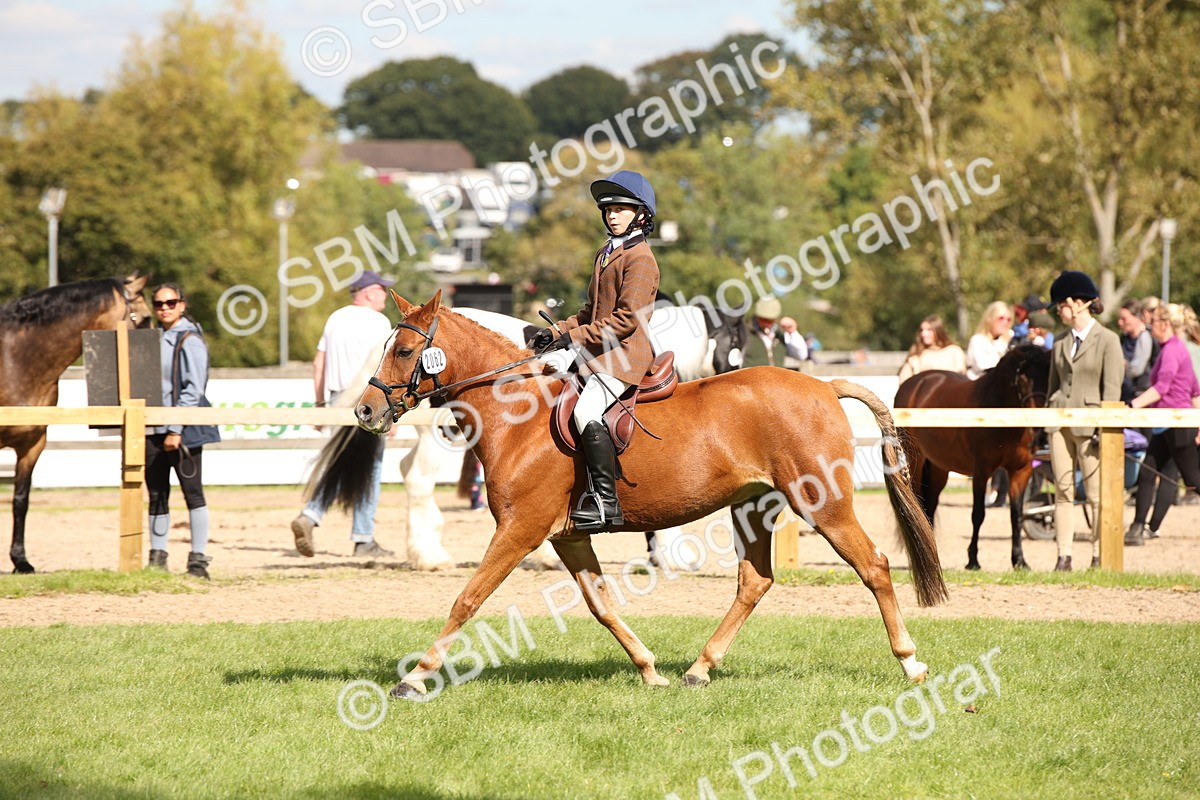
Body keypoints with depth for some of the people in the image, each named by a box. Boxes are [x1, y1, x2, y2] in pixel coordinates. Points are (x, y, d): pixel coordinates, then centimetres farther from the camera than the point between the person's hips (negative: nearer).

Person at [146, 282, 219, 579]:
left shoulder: (190, 340, -7)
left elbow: (193, 390, -14)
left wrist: (177, 430, -18)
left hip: (183, 430, -7)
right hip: (153, 429, 7)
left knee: (193, 493, -4)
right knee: (157, 495, 9)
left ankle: (199, 560, -2)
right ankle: (157, 558, 15)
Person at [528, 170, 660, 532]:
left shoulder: (640, 258, -11)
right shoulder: (605, 254, 19)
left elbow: (627, 318, -19)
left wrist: (575, 337, -18)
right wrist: (556, 331, 13)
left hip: (623, 355, -11)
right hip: (598, 354, 11)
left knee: (587, 412, -29)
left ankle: (606, 501, -30)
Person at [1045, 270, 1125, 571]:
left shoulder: (1107, 340, -3)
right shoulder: (1060, 343, 14)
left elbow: (1112, 390, -7)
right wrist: (1048, 420, 12)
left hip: (1090, 422, -5)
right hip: (1060, 422, 5)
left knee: (1096, 494, -2)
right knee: (1063, 491, 4)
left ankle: (1099, 557, 3)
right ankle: (1063, 557, 6)